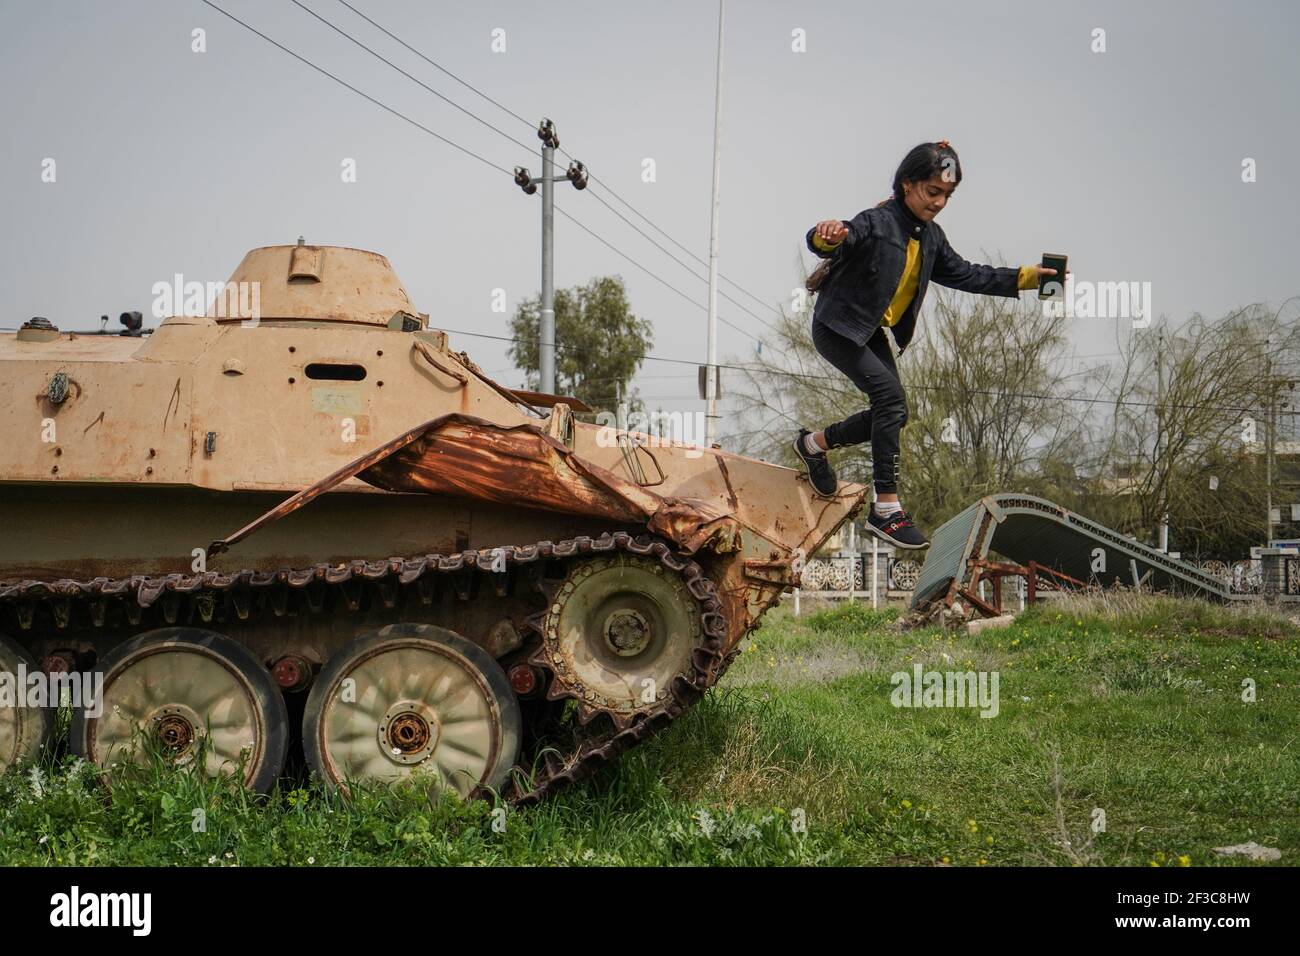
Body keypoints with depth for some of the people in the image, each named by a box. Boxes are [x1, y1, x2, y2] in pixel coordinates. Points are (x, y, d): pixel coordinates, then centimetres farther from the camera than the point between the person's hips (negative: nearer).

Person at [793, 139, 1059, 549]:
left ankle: (814, 444, 29)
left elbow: (965, 275, 13)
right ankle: (886, 510, -19)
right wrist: (826, 236, -62)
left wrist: (1026, 277, 6)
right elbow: (825, 244, -36)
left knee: (891, 414, 4)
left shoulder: (931, 237, 6)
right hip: (837, 327, -9)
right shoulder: (877, 222, -20)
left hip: (872, 332, 9)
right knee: (890, 396, -22)